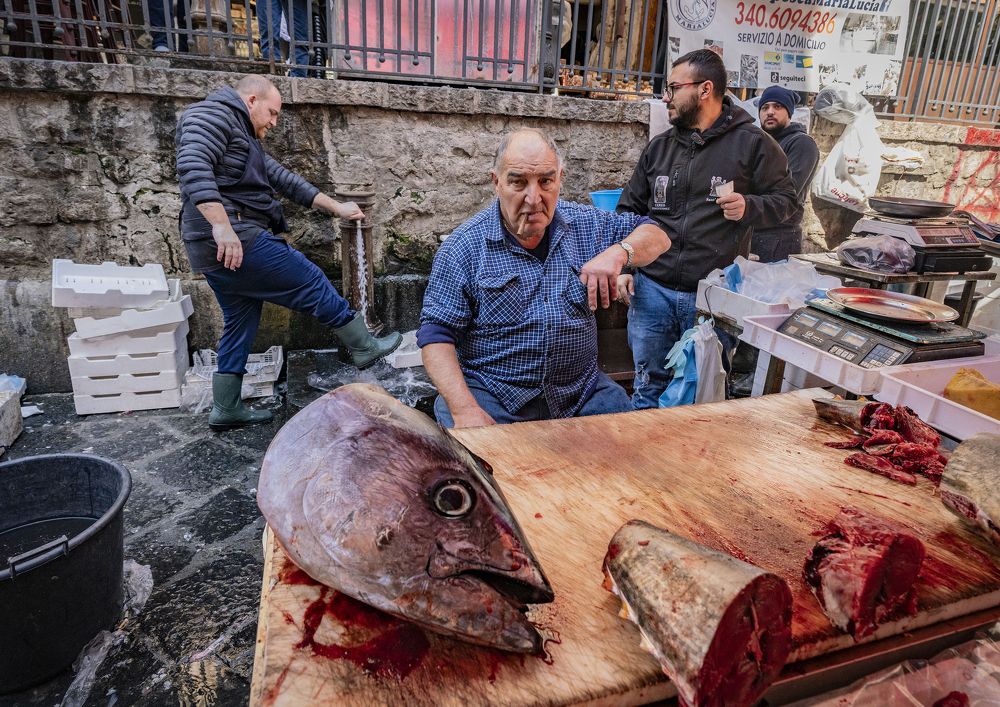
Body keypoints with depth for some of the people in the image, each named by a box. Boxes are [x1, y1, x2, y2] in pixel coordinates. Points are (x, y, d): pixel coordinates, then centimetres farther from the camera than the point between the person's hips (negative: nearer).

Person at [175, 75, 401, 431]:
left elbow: (283, 178, 24)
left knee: (240, 322, 15)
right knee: (311, 282, 0)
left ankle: (226, 409, 20)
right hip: (232, 241, -11)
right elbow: (193, 166, -22)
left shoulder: (244, 138, 25)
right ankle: (364, 347, 13)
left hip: (216, 251, 11)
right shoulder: (214, 114, -5)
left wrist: (336, 207, 23)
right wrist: (222, 225, -32)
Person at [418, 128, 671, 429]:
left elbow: (658, 236, 13)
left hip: (580, 390, 3)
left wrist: (618, 252, -11)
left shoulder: (585, 224, 6)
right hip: (491, 393, -3)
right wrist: (465, 409, -22)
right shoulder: (464, 246, -6)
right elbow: (436, 334, -7)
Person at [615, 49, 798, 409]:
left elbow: (784, 200, 4)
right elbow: (630, 210, 15)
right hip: (652, 289, 3)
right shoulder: (659, 146, 12)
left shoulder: (752, 143, 0)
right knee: (649, 387, 11)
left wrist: (748, 207, -17)